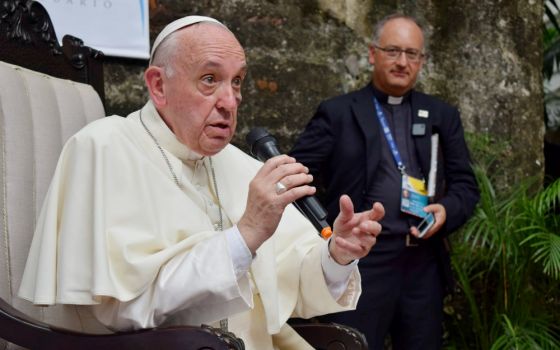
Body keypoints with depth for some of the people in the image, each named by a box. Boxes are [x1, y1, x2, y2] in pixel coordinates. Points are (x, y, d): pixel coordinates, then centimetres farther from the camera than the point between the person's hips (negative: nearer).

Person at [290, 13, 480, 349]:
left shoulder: (442, 115, 12)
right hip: (360, 264, -3)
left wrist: (446, 209, -8)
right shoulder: (337, 112, 3)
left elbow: (466, 183, 12)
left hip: (424, 265, 4)